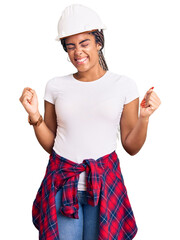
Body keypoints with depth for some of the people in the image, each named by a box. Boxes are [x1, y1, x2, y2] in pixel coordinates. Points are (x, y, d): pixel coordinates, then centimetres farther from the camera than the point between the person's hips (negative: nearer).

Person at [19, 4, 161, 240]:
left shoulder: (124, 85, -1)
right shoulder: (56, 86, 3)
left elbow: (131, 147, 1)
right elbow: (50, 144, 8)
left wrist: (144, 117, -14)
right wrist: (35, 116, -6)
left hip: (104, 183, -1)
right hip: (62, 181, 1)